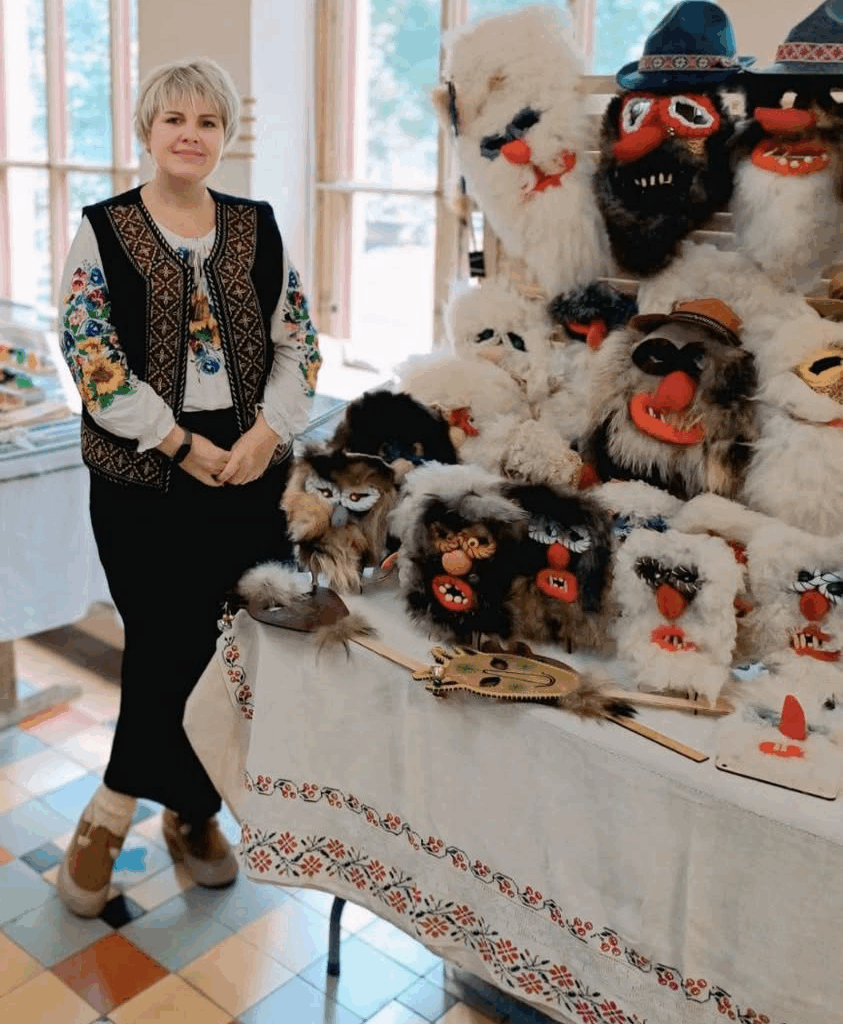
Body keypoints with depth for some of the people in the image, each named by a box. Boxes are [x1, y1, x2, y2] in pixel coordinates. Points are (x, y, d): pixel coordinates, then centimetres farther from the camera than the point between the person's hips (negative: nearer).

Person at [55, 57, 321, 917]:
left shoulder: (257, 227, 11)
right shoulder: (103, 230, 2)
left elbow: (298, 340, 8)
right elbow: (86, 350, -6)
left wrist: (267, 433, -8)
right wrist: (180, 442, -13)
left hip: (251, 468, 3)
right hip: (142, 476, -3)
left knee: (233, 645, 5)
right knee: (166, 645, -3)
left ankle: (116, 808, 24)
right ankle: (184, 809, 21)